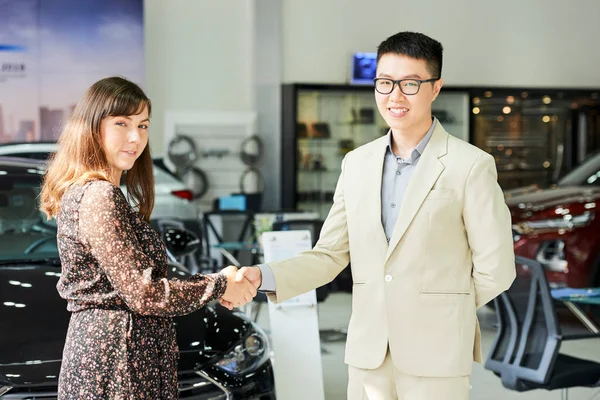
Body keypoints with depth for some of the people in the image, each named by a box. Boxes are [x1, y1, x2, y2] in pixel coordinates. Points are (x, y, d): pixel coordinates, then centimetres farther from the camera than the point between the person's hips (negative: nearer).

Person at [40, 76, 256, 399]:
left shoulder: (81, 191, 12)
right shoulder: (100, 197, -17)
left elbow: (131, 280, 13)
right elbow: (143, 294, -19)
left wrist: (216, 279, 8)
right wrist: (219, 286, -7)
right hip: (116, 357, -10)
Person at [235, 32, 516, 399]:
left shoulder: (471, 166, -7)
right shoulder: (357, 163, 7)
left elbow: (495, 269, -5)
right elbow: (330, 255, 7)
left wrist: (440, 313, 5)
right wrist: (263, 277, -8)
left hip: (435, 355, -4)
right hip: (367, 352, 4)